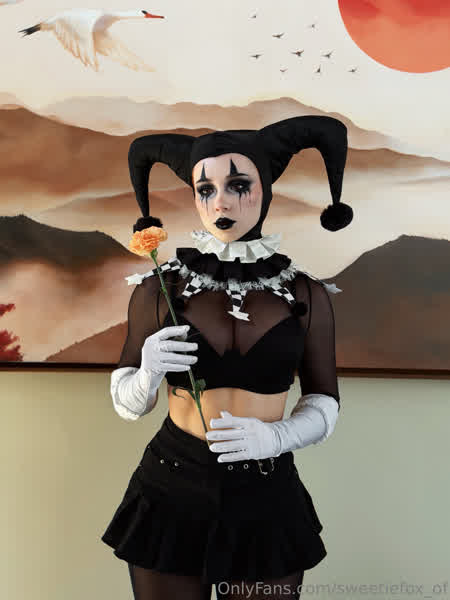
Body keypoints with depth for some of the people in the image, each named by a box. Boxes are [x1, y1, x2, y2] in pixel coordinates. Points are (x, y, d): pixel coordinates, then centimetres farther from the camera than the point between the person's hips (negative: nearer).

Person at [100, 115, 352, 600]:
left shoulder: (305, 293, -5)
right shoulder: (159, 287, -6)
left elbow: (325, 405, 3)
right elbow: (127, 404, 1)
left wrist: (275, 436, -16)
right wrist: (149, 373, -20)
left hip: (268, 499, 1)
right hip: (171, 492, 0)